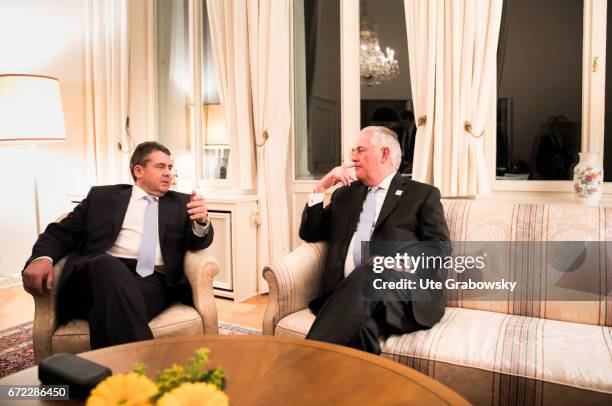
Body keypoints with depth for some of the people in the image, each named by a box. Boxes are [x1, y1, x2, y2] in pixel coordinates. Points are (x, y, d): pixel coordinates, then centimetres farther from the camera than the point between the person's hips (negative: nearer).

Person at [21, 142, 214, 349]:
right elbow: (61, 232, 15)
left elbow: (195, 243, 10)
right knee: (108, 264, -36)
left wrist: (201, 222, -14)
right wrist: (42, 257, -8)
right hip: (102, 270, 1)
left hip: (153, 280, 0)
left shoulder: (180, 202, 21)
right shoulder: (102, 196, 20)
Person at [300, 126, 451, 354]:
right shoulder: (345, 194, 27)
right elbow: (309, 233, 22)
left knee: (365, 277, -37)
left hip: (405, 286, -2)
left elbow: (441, 248, 2)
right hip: (349, 291, 3)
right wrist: (322, 186, 11)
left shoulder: (422, 194, 14)